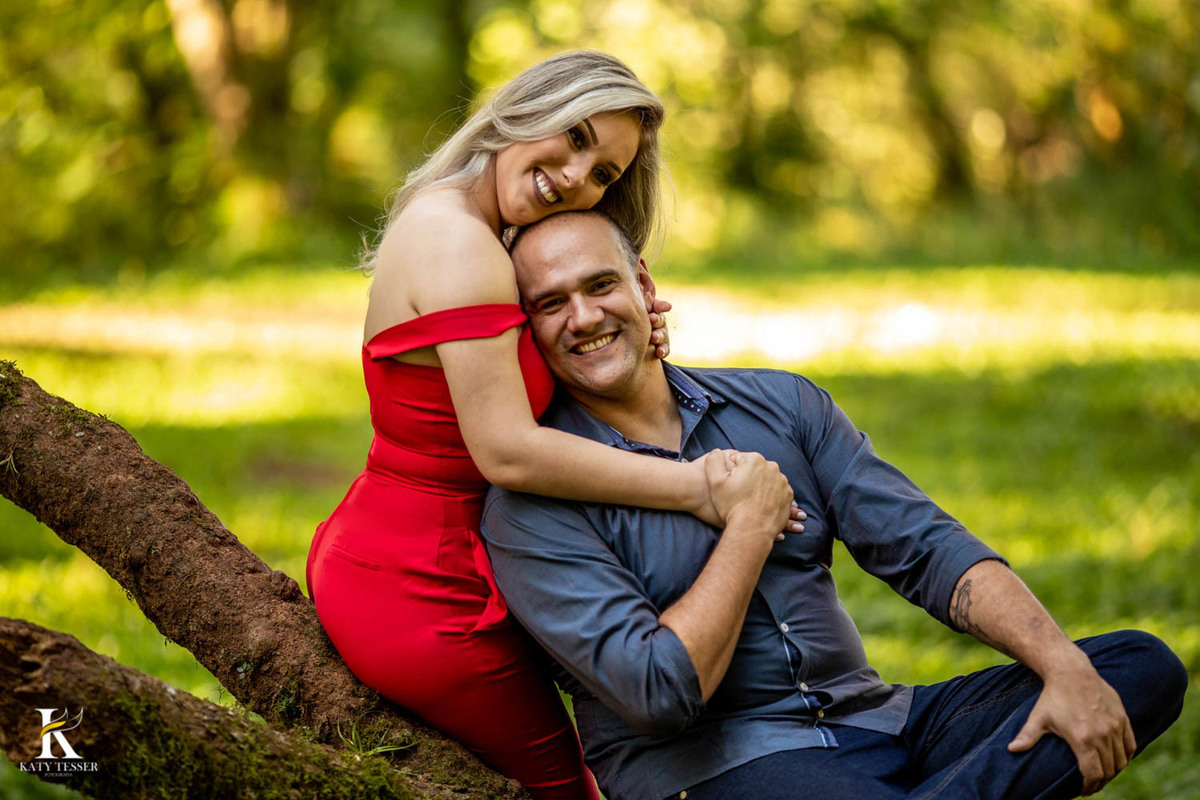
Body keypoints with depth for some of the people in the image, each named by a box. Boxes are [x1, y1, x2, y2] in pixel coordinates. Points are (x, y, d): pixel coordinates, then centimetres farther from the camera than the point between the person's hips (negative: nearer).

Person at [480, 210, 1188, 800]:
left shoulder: (785, 404, 12)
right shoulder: (532, 505, -5)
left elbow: (926, 548, 5)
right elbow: (658, 694, -16)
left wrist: (1066, 667, -10)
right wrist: (752, 524, -8)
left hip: (870, 717, 7)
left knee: (1144, 666, -10)